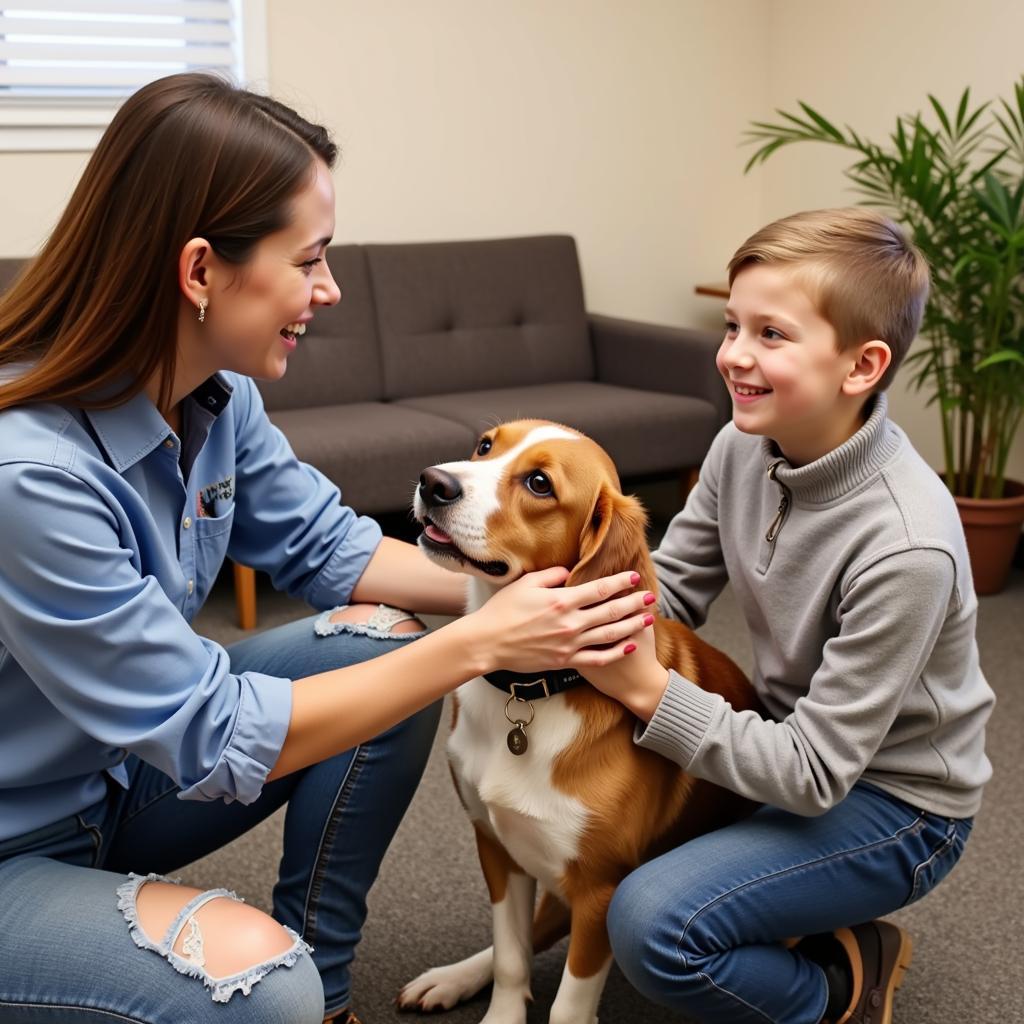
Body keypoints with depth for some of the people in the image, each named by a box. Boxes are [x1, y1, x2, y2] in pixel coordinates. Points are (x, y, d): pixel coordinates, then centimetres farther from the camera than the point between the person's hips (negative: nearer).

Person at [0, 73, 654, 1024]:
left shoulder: (216, 393, -9)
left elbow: (325, 546, 5)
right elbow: (215, 739, -28)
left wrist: (500, 591, -11)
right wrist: (477, 645, -26)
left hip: (119, 773, 8)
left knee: (383, 640, -2)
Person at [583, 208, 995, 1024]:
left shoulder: (906, 548, -32)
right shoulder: (744, 446, -11)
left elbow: (813, 774, -27)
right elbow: (671, 591, 0)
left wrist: (649, 690, -31)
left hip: (891, 800, -7)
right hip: (794, 741, 8)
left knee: (652, 925, -25)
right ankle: (778, 921, 15)